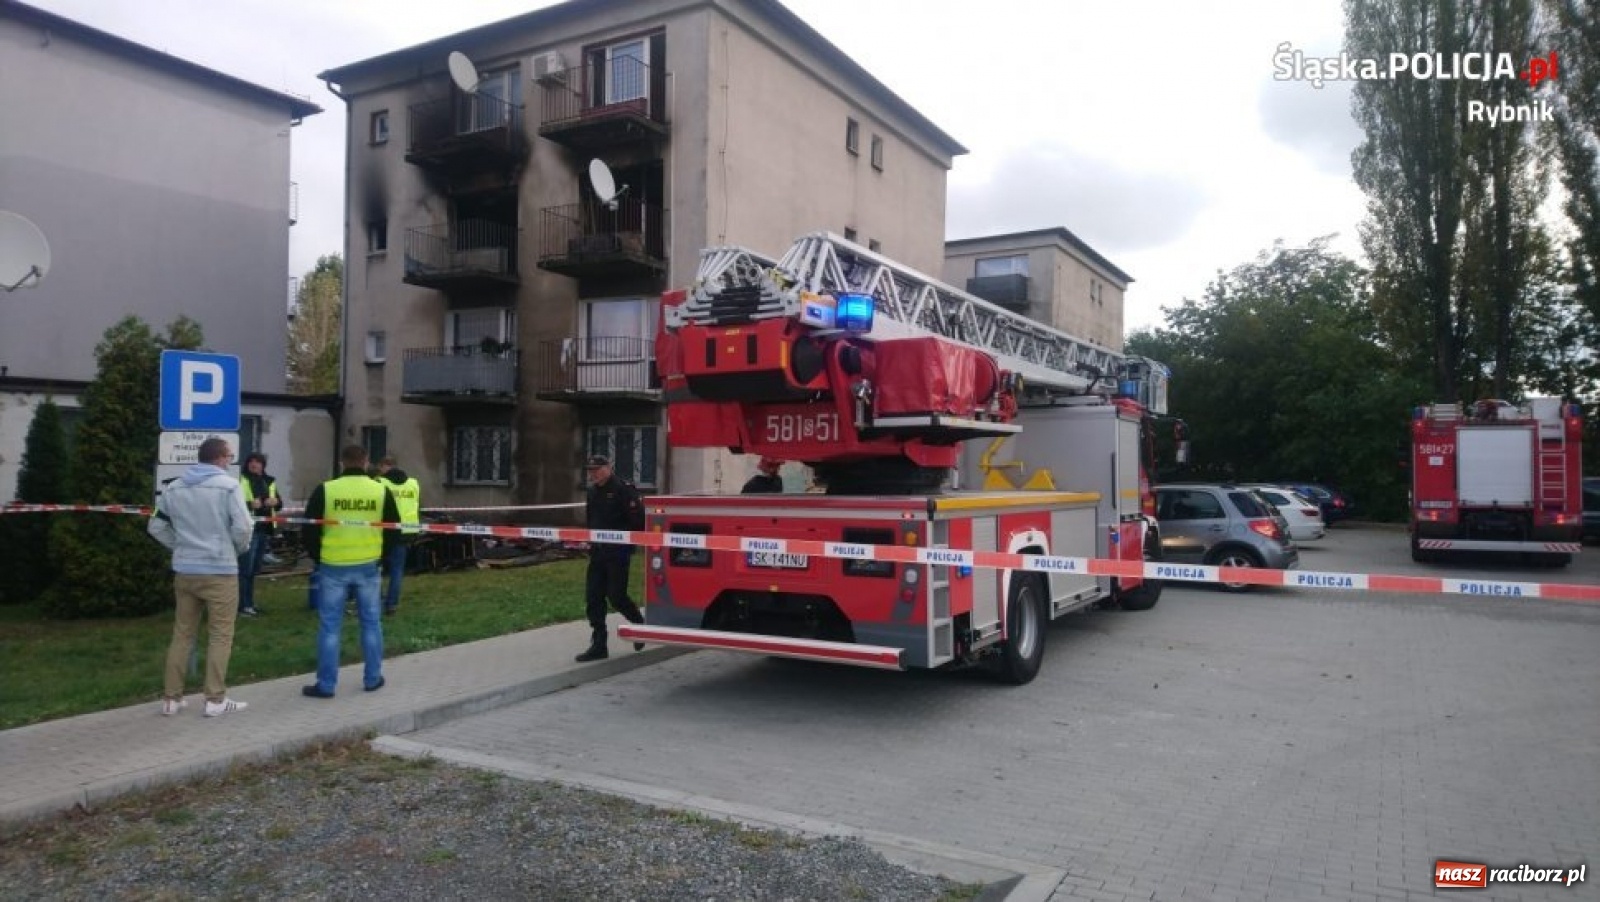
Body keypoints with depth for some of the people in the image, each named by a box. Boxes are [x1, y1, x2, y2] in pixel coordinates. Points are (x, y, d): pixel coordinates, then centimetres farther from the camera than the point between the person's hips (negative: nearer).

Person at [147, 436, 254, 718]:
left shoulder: (173, 487, 7)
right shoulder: (228, 485, -12)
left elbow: (156, 526, 12)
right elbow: (242, 527, -17)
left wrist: (181, 545, 17)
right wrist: (238, 549, 2)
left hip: (184, 571, 6)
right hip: (220, 571, -6)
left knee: (182, 633, 14)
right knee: (220, 635, 2)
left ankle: (171, 698, 18)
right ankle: (215, 699, 3)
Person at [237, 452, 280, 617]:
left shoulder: (269, 482, 15)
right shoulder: (242, 481, -5)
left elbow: (279, 504, 22)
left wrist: (276, 501, -1)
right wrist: (250, 504, -30)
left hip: (265, 529, 7)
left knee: (254, 568, 14)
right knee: (246, 568, -7)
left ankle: (249, 602, 21)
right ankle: (243, 604, -3)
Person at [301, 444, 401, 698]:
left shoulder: (325, 490, -7)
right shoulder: (381, 491, -1)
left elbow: (309, 530, -2)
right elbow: (394, 531, 4)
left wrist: (316, 557, 13)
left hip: (333, 566, -2)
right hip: (368, 566, 2)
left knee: (329, 626, 6)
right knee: (371, 622, 13)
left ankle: (326, 685, 10)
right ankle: (373, 679, 20)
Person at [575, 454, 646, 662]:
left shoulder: (623, 489, -11)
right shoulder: (593, 491, 13)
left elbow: (638, 520, -15)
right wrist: (590, 539, 13)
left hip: (618, 553, -8)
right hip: (598, 553, 8)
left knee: (616, 596, -5)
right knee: (593, 597, 4)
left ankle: (640, 624, 22)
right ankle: (598, 645, 10)